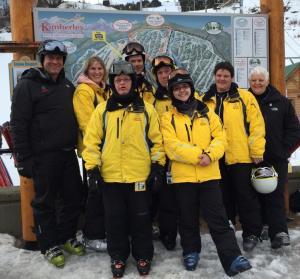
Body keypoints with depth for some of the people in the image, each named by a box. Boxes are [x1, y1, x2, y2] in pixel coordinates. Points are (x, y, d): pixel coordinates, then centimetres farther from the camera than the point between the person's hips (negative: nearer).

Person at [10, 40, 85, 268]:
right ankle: (49, 245, 23)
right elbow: (18, 125, -10)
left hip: (68, 154, 6)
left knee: (75, 197, 12)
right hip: (43, 157, -6)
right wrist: (24, 159, -14)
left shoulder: (68, 86, 13)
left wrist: (78, 146, 14)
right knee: (45, 202, 6)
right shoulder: (28, 85, -6)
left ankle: (67, 237, 32)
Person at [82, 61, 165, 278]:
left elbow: (156, 139, 3)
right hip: (110, 176, 1)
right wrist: (92, 167, -3)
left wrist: (158, 166, -1)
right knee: (115, 219, 12)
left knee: (141, 218, 10)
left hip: (140, 175, -1)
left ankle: (143, 256, 29)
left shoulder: (146, 109, 3)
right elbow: (92, 140, 3)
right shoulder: (103, 110, 5)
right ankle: (118, 256, 30)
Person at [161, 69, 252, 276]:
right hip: (183, 175, 0)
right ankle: (191, 252, 31)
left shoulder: (206, 113, 9)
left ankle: (232, 258, 4)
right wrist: (198, 155, -19)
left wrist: (210, 154, -16)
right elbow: (172, 146, -10)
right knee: (188, 219, 13)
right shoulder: (168, 118, 2)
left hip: (209, 174, 1)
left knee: (218, 219, 1)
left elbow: (220, 137, 3)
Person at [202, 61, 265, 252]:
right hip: (216, 158, 4)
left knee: (246, 196, 5)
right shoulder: (205, 100, 9)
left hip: (241, 157, -3)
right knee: (223, 197, 15)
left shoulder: (245, 97, -2)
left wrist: (257, 152, -9)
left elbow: (256, 125, -5)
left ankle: (251, 233, 19)